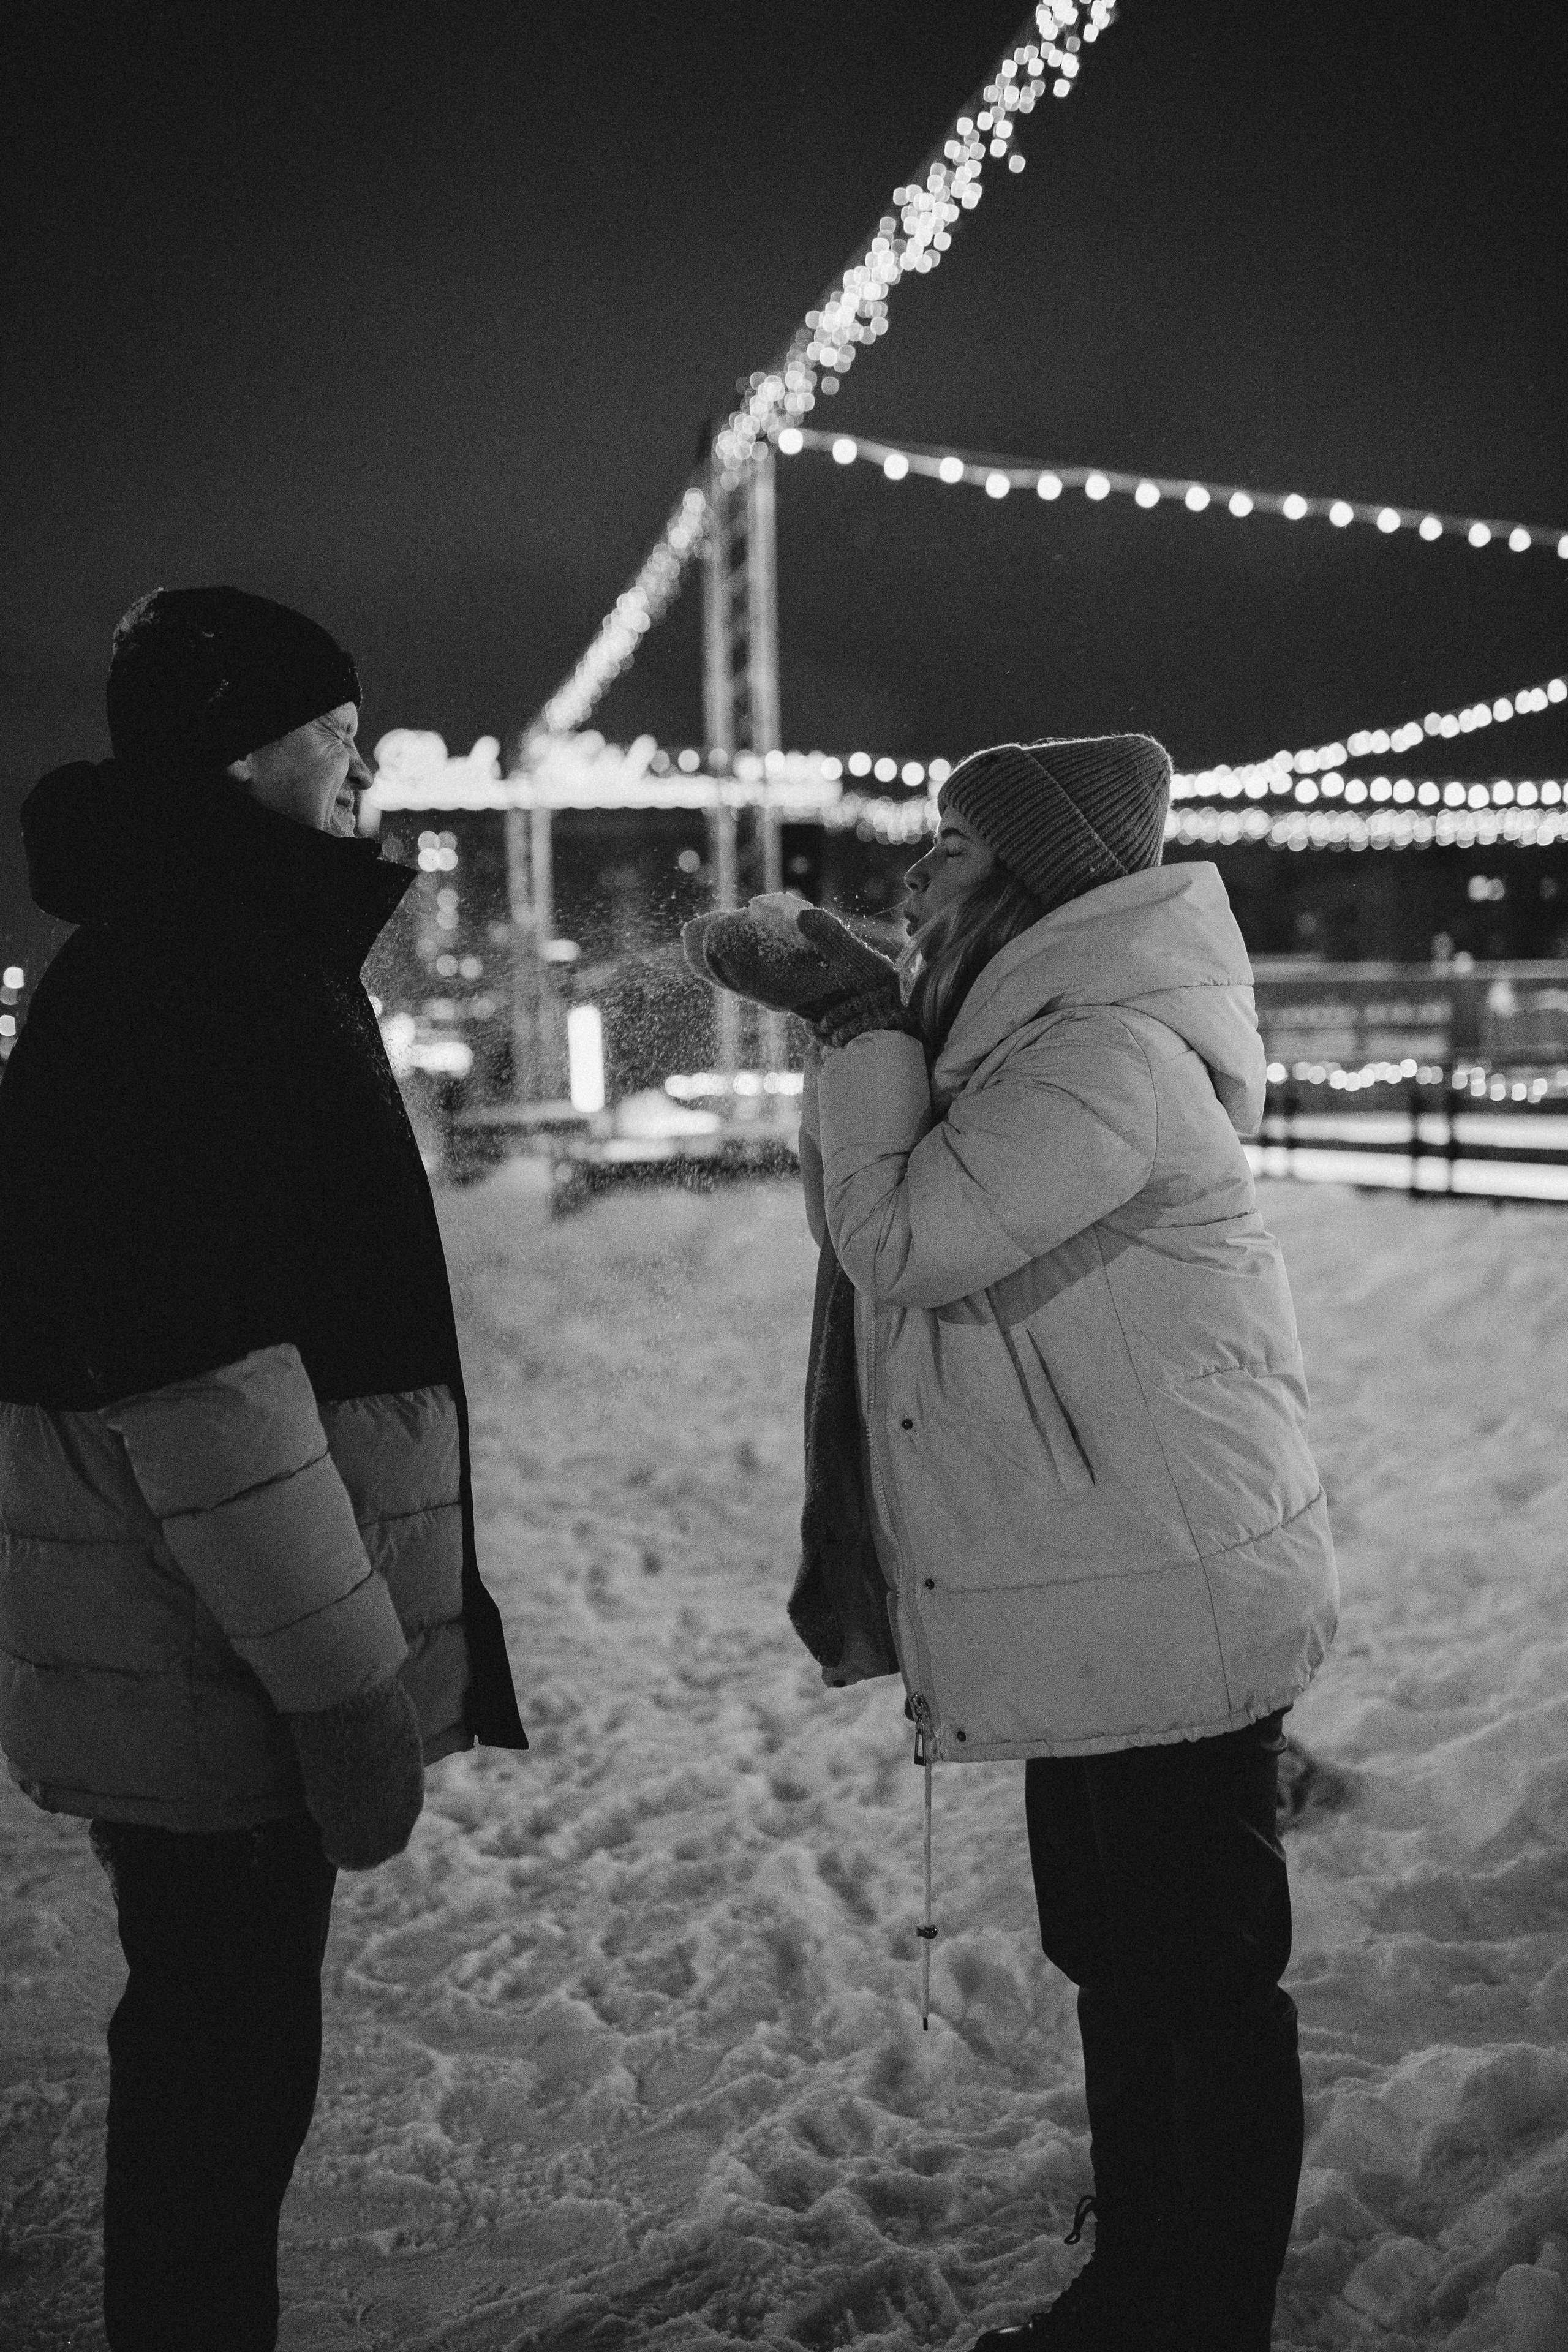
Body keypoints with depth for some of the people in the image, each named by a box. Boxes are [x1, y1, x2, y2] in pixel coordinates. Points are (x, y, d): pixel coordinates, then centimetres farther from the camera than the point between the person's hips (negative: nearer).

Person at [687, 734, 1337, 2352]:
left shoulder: (1113, 1057, -21)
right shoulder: (1025, 1039, 10)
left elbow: (899, 1239, -22)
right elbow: (870, 1222, 13)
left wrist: (863, 1026, -11)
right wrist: (845, 1016, 4)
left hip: (1168, 1616, -10)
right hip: (1100, 1612, 10)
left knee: (1202, 1977, 6)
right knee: (1113, 1959, 21)